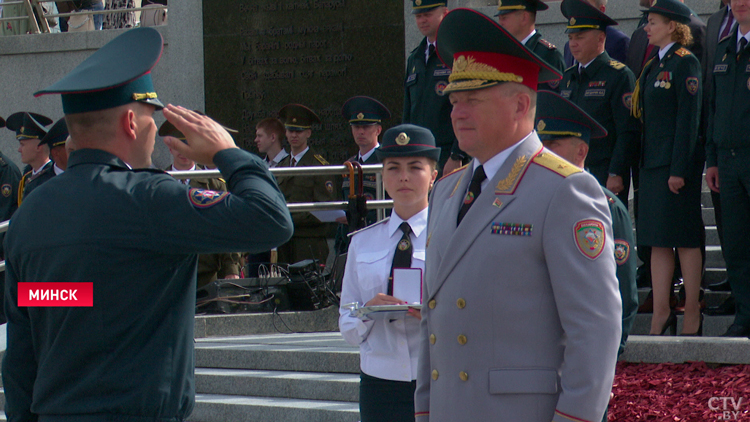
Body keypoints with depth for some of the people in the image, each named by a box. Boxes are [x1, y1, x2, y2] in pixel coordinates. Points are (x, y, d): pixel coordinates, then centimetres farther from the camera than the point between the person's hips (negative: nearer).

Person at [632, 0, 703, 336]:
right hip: (652, 161, 9)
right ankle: (661, 313, 9)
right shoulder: (653, 67, 16)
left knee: (685, 238, -3)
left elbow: (688, 118, -14)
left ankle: (692, 314, 2)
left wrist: (679, 169, -18)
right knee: (657, 240, 7)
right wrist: (645, 163, 14)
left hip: (678, 160, -9)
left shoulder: (685, 64, -10)